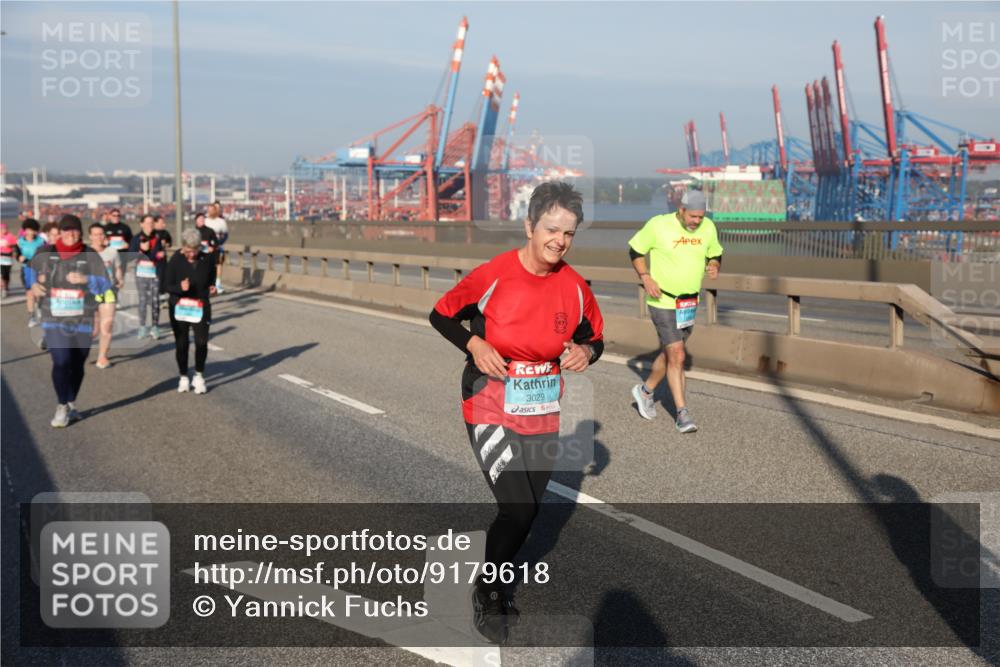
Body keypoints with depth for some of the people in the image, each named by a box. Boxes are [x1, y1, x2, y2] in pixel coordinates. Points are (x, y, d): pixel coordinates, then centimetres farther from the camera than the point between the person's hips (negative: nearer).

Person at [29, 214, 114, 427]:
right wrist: (32, 285, 0)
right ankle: (62, 407, 3)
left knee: (77, 365, 10)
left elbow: (105, 285, -9)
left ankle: (71, 404, 31)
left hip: (82, 321, 1)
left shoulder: (91, 257, -1)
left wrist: (86, 279, -26)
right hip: (54, 320, -1)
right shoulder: (46, 254, 2)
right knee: (61, 362, -14)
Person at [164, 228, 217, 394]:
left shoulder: (207, 259, -5)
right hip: (179, 307, 0)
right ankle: (184, 378, 25)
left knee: (201, 342, -9)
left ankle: (199, 376, 12)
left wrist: (212, 287, -8)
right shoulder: (175, 260, -10)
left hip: (201, 307, 0)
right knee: (181, 344, 7)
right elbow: (168, 286, -6)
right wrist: (180, 288, -26)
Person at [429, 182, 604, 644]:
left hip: (544, 416, 5)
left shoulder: (574, 287, -5)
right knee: (518, 510, -12)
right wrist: (475, 345, -20)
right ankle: (486, 597, 15)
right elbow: (441, 315, -4)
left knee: (526, 511, 14)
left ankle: (496, 587, 41)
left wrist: (586, 352, -14)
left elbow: (594, 337, 9)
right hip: (492, 412, -5)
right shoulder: (493, 275, -16)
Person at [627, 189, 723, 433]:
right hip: (663, 301, -6)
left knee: (669, 353, 18)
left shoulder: (708, 228, -1)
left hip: (690, 303, 6)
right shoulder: (658, 225, -15)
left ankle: (645, 390, 40)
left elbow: (715, 255, 14)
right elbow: (635, 250, -2)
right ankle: (682, 413, 0)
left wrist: (714, 266, -9)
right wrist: (646, 278, -15)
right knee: (677, 357, -10)